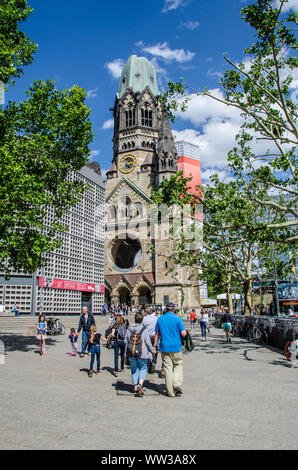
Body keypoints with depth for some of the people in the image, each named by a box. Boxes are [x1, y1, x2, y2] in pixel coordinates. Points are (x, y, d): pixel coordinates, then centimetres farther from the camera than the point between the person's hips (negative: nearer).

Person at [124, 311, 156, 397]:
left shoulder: (129, 329, 0)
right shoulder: (144, 329, -10)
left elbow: (125, 341, 5)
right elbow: (148, 342, -7)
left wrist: (127, 352, 23)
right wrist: (152, 350, 9)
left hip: (131, 354, 3)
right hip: (142, 353, -3)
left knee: (134, 369, 14)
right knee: (143, 368, 10)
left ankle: (135, 387, 16)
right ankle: (140, 384, -12)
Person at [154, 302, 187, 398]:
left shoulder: (160, 319, 3)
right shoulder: (177, 319, -7)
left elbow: (157, 334, 7)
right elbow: (183, 333, -10)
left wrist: (154, 346, 14)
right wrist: (185, 331, 12)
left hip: (164, 348, 2)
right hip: (176, 347, -2)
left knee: (168, 368, 6)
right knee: (178, 365, 16)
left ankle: (170, 392, 10)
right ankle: (177, 385, 1)